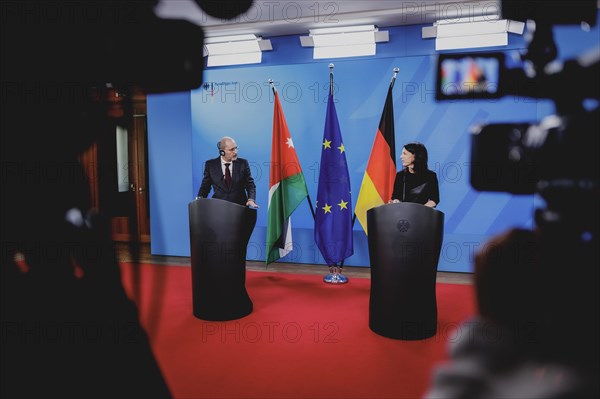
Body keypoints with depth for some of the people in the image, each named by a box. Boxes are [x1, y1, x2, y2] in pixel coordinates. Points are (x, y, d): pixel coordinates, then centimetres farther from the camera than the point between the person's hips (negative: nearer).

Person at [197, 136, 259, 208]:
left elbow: (250, 184, 4)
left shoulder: (243, 163, 4)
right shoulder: (210, 164, 4)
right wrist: (199, 199, -8)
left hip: (240, 207, 0)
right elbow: (205, 186, 10)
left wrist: (251, 199, -14)